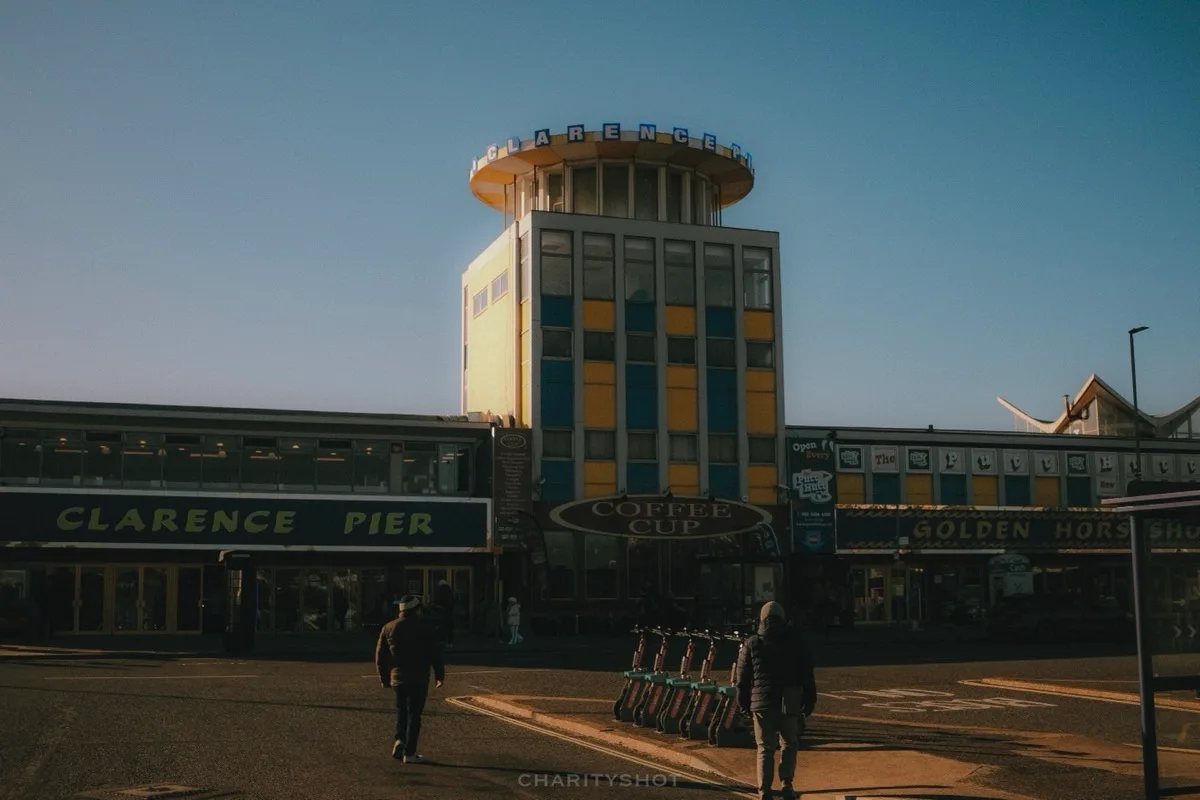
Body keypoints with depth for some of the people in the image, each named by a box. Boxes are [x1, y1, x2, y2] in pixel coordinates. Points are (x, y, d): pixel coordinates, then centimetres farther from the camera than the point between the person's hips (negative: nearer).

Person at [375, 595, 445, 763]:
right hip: (419, 678, -3)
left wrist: (384, 678, 16)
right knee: (414, 713, 1)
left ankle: (400, 740, -4)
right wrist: (439, 675, 5)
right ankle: (409, 753, 0)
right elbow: (435, 653, -3)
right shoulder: (425, 627, -3)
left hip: (397, 678, 3)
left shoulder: (389, 628, 5)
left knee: (401, 710, 18)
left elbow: (380, 656, 7)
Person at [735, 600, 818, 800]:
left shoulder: (753, 643, 4)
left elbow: (743, 677, 5)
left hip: (762, 702, 0)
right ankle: (786, 782, -3)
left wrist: (743, 702, 12)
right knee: (789, 744, 15)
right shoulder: (795, 640, 5)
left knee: (765, 749, 7)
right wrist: (809, 700, 9)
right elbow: (807, 673, 4)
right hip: (790, 702, 0)